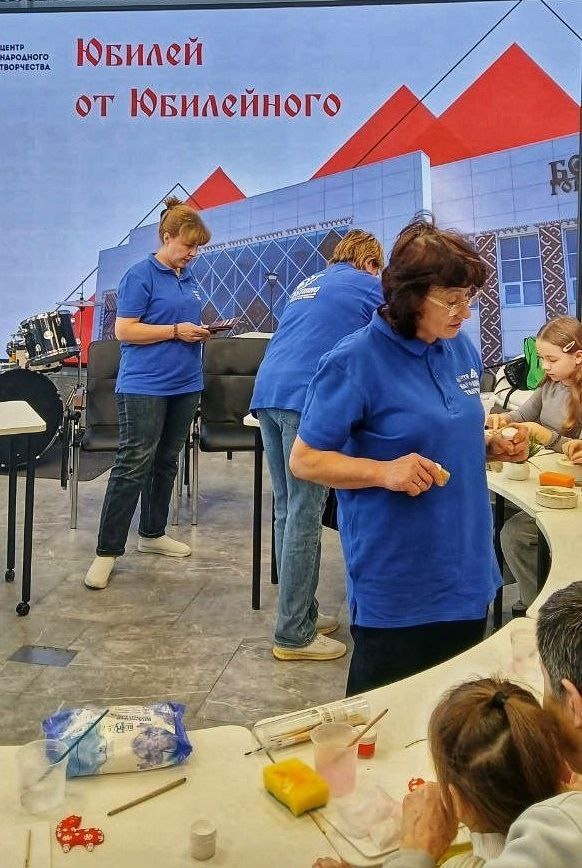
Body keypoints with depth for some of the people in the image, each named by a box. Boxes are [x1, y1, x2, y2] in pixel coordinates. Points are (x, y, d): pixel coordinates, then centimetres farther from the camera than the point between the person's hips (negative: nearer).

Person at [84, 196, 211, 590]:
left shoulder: (188, 278, 15)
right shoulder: (140, 276, -8)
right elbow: (124, 330, -12)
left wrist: (200, 333, 3)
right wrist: (175, 331, -16)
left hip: (185, 383, 8)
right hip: (145, 385, -8)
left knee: (166, 462, 14)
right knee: (134, 464, -9)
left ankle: (153, 533, 27)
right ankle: (108, 551, -3)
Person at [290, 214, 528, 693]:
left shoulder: (462, 349, 4)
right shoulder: (355, 361, -17)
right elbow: (305, 460, -14)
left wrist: (494, 446, -3)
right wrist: (385, 471, -27)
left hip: (468, 575, 7)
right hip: (396, 589, -6)